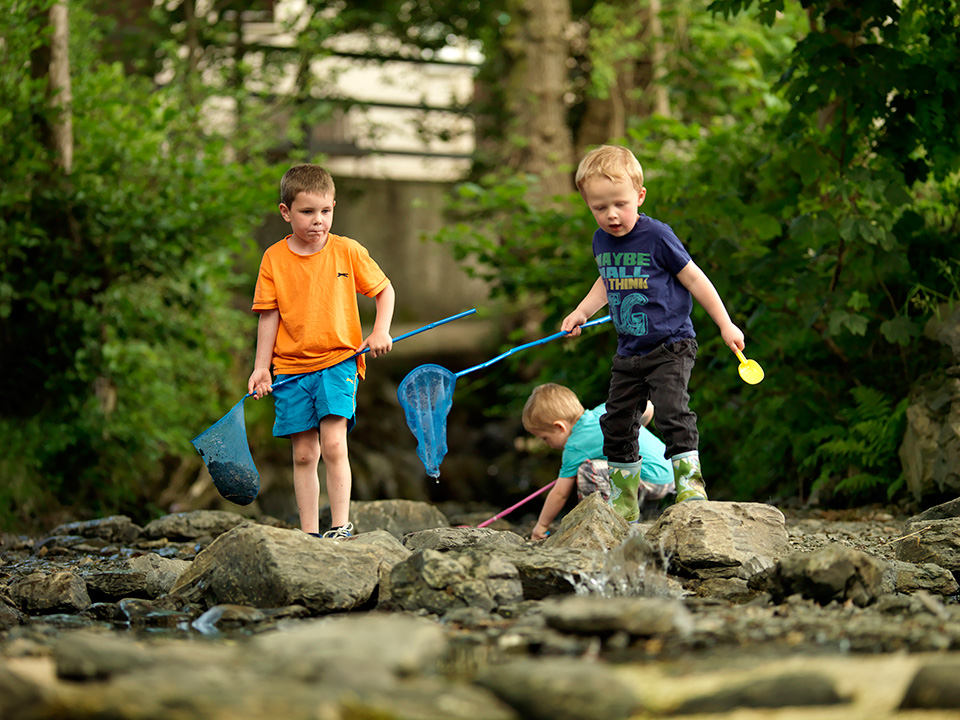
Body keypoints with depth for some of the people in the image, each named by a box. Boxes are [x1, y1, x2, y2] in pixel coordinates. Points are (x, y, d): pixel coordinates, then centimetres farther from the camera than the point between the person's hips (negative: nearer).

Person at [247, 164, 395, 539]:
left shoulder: (348, 251, 0)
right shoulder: (274, 258, 1)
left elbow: (385, 290, 12)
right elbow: (269, 315, 4)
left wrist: (381, 331, -3)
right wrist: (261, 366, 0)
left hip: (338, 361, -2)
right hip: (291, 367, 2)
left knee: (333, 445, -16)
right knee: (304, 454, 4)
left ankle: (341, 526, -10)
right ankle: (309, 534, 9)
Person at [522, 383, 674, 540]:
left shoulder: (575, 447, -9)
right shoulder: (603, 410, 11)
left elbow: (560, 493, -2)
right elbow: (648, 407, 17)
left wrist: (542, 525, 11)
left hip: (651, 481, -10)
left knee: (587, 470, -21)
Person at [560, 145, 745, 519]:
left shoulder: (656, 236, -14)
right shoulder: (601, 241, 5)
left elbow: (693, 278, -7)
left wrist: (725, 325, -4)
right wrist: (580, 312, 17)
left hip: (670, 347, -7)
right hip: (629, 353, 7)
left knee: (672, 412, -23)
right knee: (616, 425, 9)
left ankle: (690, 484, -15)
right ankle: (623, 506, 20)